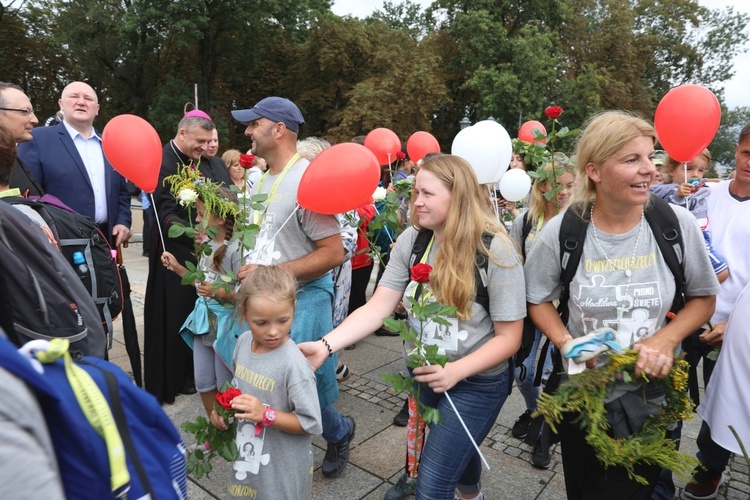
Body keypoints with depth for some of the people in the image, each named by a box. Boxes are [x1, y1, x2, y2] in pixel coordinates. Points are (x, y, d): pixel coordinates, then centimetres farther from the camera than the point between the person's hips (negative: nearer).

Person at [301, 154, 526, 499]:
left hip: (476, 382, -5)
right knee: (457, 447, 31)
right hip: (426, 373, 5)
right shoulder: (411, 240, -11)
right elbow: (378, 307, -16)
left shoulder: (495, 250, -23)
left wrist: (456, 371, -32)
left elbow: (508, 337, -18)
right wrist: (325, 345, -30)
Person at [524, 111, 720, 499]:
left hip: (654, 401, 1)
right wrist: (567, 344, -17)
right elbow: (538, 300, -1)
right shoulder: (561, 231, -15)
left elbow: (704, 298, 1)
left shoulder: (678, 224, -12)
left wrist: (666, 339, -17)